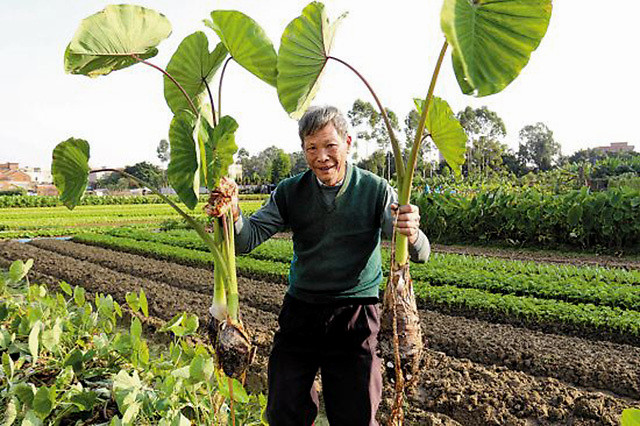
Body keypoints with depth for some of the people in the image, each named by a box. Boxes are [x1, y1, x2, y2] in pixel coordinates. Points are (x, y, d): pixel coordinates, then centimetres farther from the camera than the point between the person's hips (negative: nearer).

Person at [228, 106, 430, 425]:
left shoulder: (376, 191, -5)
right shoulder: (290, 192, 1)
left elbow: (419, 254, -12)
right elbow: (246, 240, -5)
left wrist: (412, 235, -37)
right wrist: (233, 215, -28)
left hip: (355, 317, -2)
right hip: (300, 310, 2)